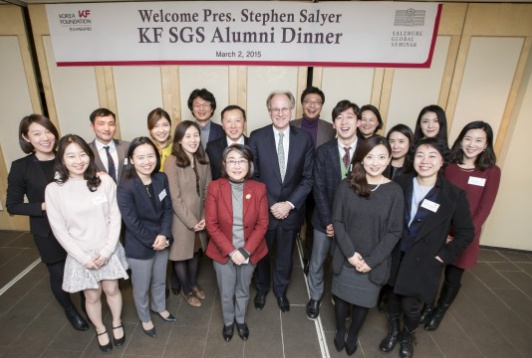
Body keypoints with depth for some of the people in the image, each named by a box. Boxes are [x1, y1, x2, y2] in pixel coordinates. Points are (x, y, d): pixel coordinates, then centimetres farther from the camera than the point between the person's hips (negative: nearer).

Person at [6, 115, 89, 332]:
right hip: (48, 233, -1)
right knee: (58, 275, 16)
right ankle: (71, 311, 44)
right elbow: (12, 206, -5)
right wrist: (44, 206, -19)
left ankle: (87, 306, 42)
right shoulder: (20, 167, -10)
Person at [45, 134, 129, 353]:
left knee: (112, 290, 18)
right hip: (80, 255, 0)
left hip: (108, 250, 1)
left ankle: (117, 324, 46)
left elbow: (115, 218, -8)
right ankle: (100, 330, 45)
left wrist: (107, 250, -13)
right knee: (92, 296, 18)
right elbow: (59, 231, -8)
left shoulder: (104, 181, -13)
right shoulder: (54, 189, -13)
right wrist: (84, 257, -11)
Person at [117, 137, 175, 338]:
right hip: (139, 247, -5)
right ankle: (144, 319, 44)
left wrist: (164, 235, -15)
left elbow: (168, 209, -3)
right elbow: (132, 222, -20)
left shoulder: (162, 179, -6)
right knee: (141, 287, 17)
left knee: (159, 281, 25)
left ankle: (159, 308, 52)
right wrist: (152, 241, -15)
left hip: (161, 240, 5)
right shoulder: (125, 188, -22)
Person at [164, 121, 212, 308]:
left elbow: (208, 190, 1)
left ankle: (194, 283, 46)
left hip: (200, 216, 5)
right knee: (181, 253, 14)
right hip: (180, 218, -5)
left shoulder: (203, 158, -1)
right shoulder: (172, 161, -19)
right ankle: (186, 289, 38)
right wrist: (191, 221, -15)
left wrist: (206, 216, -6)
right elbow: (174, 197, -19)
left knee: (196, 250, 21)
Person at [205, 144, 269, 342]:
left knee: (243, 291, 22)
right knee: (226, 293, 18)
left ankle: (241, 320, 50)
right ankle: (228, 322, 48)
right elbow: (211, 224, -13)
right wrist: (231, 251, -17)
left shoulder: (259, 189, -12)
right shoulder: (215, 187, -14)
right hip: (223, 252, -1)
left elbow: (262, 224, -9)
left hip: (249, 252, 1)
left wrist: (246, 251, -16)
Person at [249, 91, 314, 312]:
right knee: (261, 254, 20)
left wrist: (290, 203, -14)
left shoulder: (304, 138, -4)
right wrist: (270, 204, -13)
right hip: (263, 209, -1)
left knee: (285, 255, 20)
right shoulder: (257, 137, -8)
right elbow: (252, 176, -6)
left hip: (291, 210, 1)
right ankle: (262, 289, 47)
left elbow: (308, 178, -4)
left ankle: (281, 290, 47)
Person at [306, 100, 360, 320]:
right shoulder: (323, 151, -8)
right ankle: (315, 297, 41)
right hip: (326, 219, 0)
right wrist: (328, 221, -14)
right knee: (317, 262, 15)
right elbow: (319, 189, -9)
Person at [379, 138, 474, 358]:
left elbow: (466, 233, -5)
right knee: (393, 296, 16)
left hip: (424, 261, -2)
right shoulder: (401, 184, -6)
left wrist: (444, 255, -8)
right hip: (396, 255, 3)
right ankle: (393, 331, 45)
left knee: (410, 305, 6)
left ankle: (408, 337, 39)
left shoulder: (454, 195, -13)